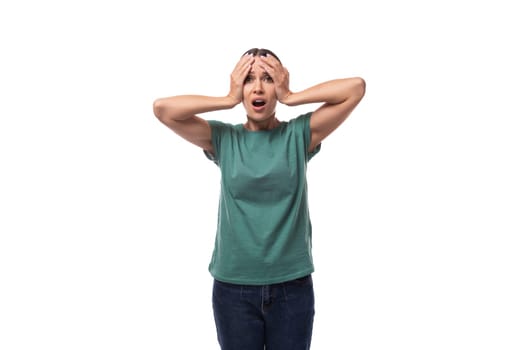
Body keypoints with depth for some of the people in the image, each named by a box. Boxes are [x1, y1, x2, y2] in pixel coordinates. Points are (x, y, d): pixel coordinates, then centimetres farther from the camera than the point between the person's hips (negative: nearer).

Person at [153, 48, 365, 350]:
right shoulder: (223, 138, -1)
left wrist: (291, 97, -8)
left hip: (292, 287, 0)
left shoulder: (299, 134, -2)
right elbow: (162, 108, -12)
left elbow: (356, 87, -9)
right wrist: (229, 99, -9)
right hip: (234, 288, 0)